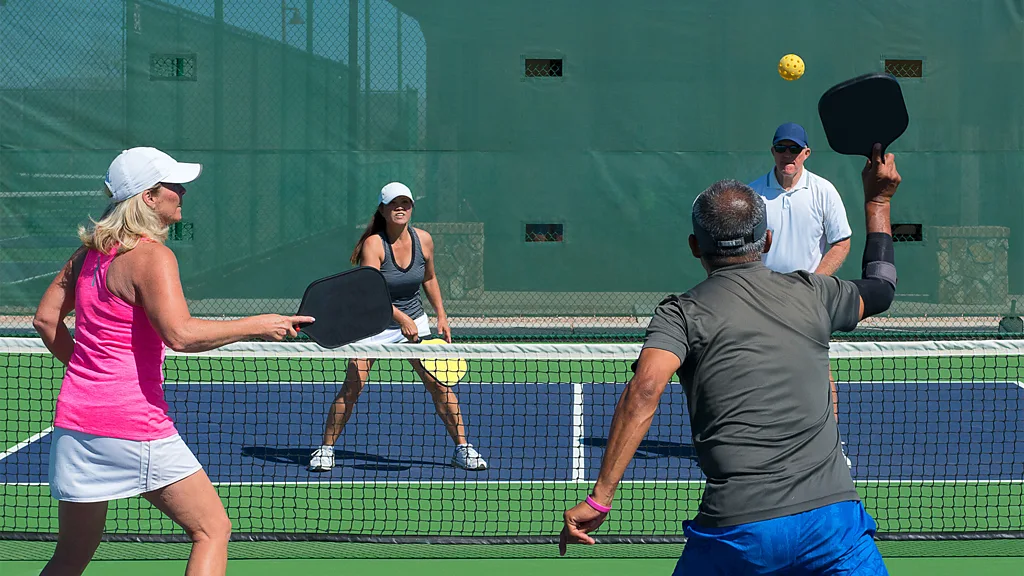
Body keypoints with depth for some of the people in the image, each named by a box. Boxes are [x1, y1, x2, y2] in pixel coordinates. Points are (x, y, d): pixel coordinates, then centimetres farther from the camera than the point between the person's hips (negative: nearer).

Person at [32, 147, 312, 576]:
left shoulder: (89, 252, 11)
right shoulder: (152, 256, -13)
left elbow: (45, 320, 17)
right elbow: (180, 334, -25)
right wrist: (259, 326, -18)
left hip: (75, 420, 8)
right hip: (135, 425, -8)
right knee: (212, 529, 4)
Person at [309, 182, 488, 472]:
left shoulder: (423, 240, -5)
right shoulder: (373, 244, -19)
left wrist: (441, 316, 9)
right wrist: (401, 319, -40)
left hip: (415, 321, 3)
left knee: (439, 384, -4)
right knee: (351, 388, -11)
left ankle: (462, 448, 8)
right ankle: (326, 449, 4)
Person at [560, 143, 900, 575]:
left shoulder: (683, 313, 2)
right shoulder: (810, 293, 11)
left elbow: (645, 389, -17)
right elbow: (881, 288, 33)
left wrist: (599, 498, -17)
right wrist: (878, 200, 45)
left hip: (737, 532, -1)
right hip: (833, 515, 1)